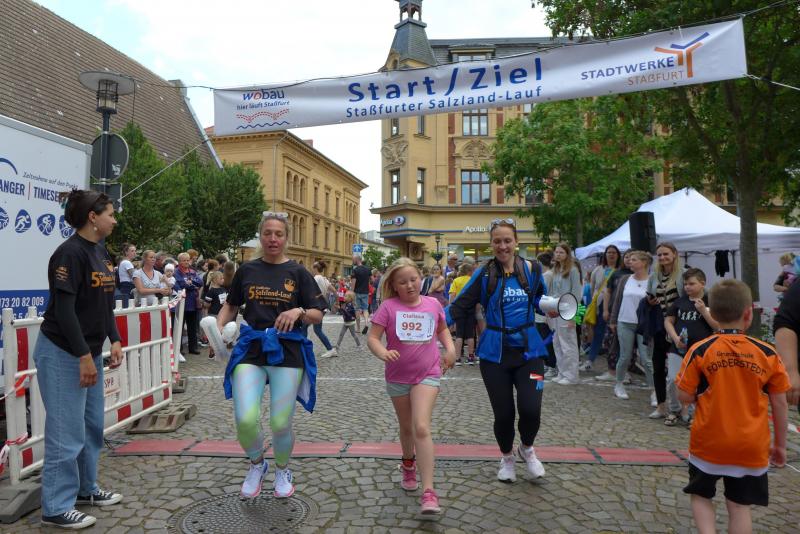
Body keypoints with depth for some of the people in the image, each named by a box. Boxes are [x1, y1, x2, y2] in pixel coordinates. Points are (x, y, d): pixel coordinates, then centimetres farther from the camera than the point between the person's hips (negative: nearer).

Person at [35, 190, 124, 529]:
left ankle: (85, 488, 32)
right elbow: (64, 310, -21)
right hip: (62, 353, -9)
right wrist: (84, 356, -20)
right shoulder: (70, 253, -17)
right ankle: (56, 508, 12)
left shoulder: (101, 252, 9)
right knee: (67, 431, -2)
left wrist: (114, 341, 6)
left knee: (93, 425, 16)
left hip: (89, 351, 9)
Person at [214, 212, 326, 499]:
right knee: (245, 419, -13)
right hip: (251, 349, 1)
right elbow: (231, 305, 20)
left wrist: (299, 311, -18)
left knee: (281, 424, 2)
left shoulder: (298, 272, 1)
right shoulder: (247, 270, 7)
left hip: (287, 351, -1)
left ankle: (282, 470, 35)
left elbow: (318, 314, 2)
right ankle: (256, 464, 21)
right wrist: (218, 327, 3)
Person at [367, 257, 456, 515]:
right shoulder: (388, 307, -10)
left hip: (427, 375, -1)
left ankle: (428, 492, -13)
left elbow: (442, 329, 16)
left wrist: (450, 347, -2)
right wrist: (384, 354, -32)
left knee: (421, 428, -16)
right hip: (397, 376, 1)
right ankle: (408, 464, 50)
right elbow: (372, 337, -12)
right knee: (406, 427, 20)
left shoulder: (433, 304, -2)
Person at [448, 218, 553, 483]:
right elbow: (460, 306, -8)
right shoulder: (484, 274, -5)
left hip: (528, 350, 1)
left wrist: (550, 309, -4)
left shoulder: (531, 269, 1)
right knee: (503, 413, 5)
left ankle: (527, 449, 25)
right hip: (495, 352, -1)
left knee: (530, 409, -11)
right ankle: (507, 457, 36)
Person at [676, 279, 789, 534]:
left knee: (701, 496, 18)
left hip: (708, 444, -1)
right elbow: (780, 403, 1)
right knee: (739, 506, 14)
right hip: (751, 447, 2)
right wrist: (780, 444, 12)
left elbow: (684, 396, -10)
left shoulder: (701, 350, -11)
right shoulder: (767, 353, -5)